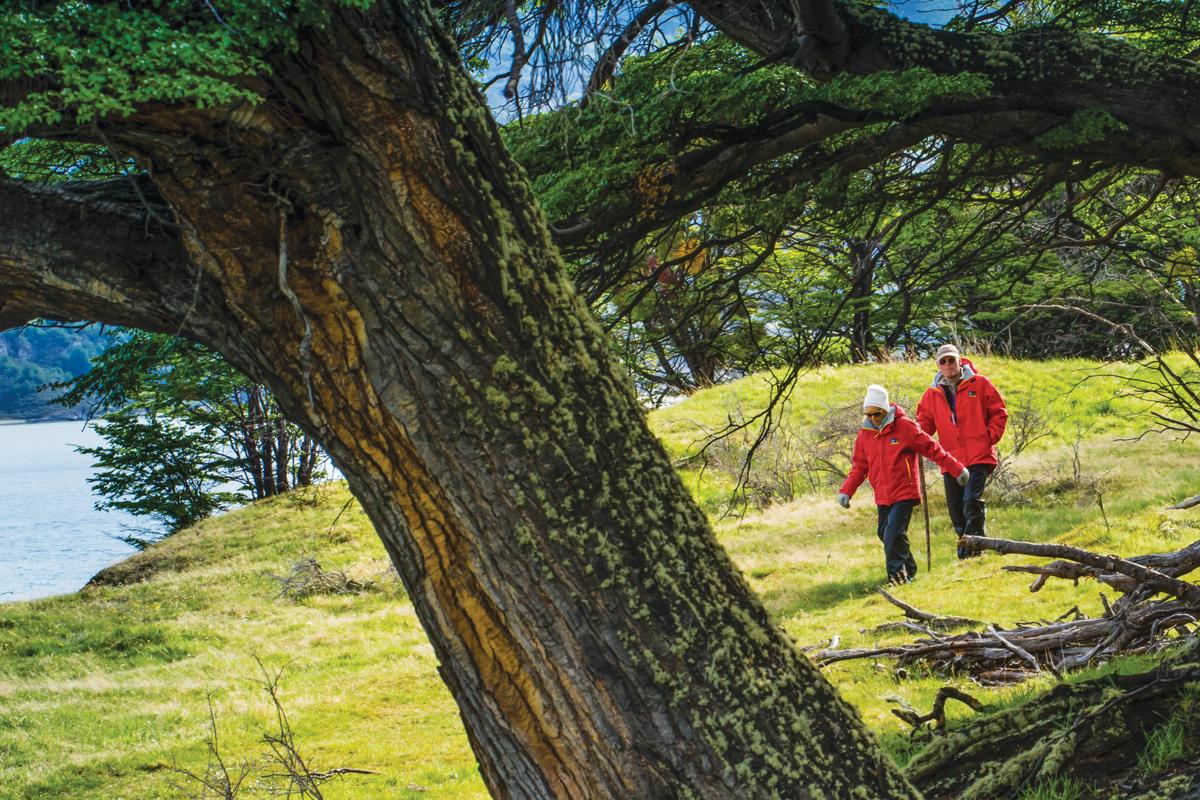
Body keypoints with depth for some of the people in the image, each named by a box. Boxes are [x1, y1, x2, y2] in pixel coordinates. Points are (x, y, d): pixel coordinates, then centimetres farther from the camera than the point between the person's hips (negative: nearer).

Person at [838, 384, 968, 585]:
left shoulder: (905, 427, -9)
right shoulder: (865, 433, 5)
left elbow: (932, 449, -4)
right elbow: (859, 466, 12)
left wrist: (957, 469, -3)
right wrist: (846, 491, 1)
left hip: (904, 492, -6)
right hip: (882, 496, 6)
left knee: (894, 534, -16)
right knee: (883, 533, 12)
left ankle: (897, 572, -5)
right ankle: (908, 568, 29)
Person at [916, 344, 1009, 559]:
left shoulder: (979, 384, 2)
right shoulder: (932, 394, 11)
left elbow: (999, 412, 6)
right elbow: (925, 422, 13)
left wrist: (990, 437, -4)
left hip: (978, 457, -4)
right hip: (950, 460, 4)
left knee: (972, 500, -20)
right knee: (956, 509, 7)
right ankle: (966, 553, 19)